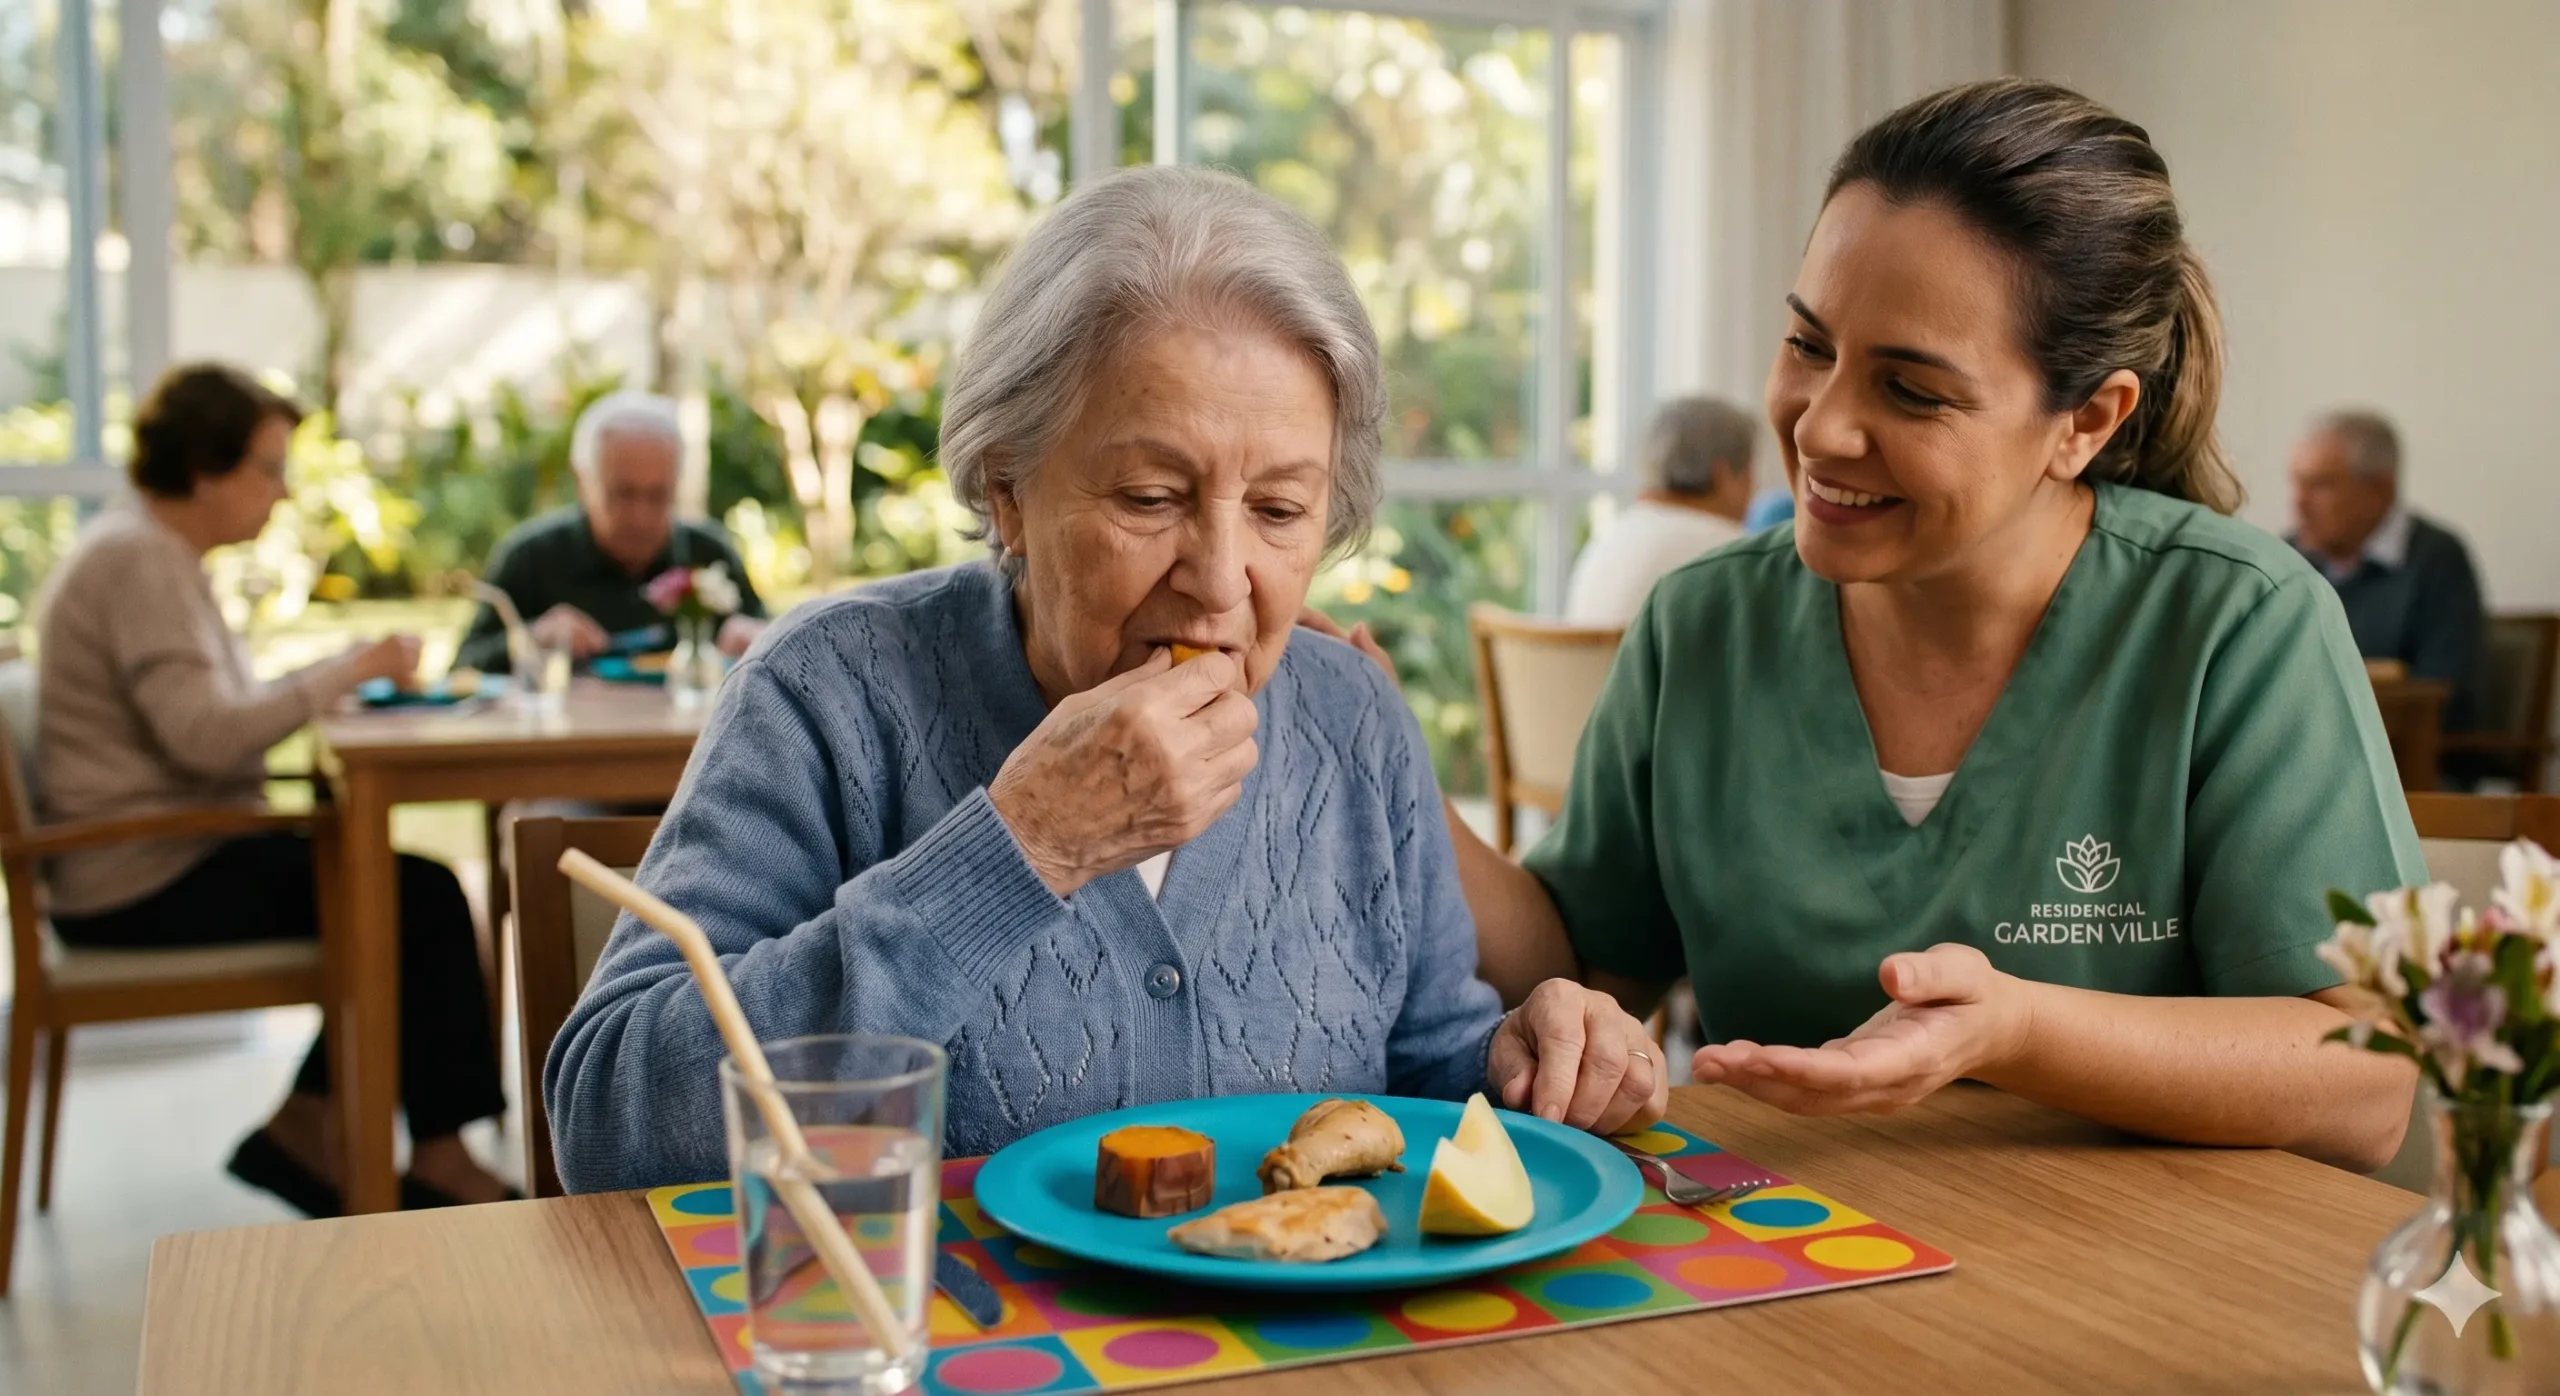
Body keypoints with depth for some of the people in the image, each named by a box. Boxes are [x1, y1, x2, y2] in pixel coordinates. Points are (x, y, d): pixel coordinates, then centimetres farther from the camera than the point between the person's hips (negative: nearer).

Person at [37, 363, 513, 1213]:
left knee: (413, 894, 7)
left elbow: (221, 706, 13)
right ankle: (438, 1158, -2)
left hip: (161, 863, 10)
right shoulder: (139, 563, -17)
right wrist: (348, 671, -18)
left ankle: (304, 1127, 8)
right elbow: (205, 736, -27)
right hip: (148, 885, -10)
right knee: (424, 901, -13)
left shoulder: (149, 553, 15)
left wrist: (343, 675, 0)